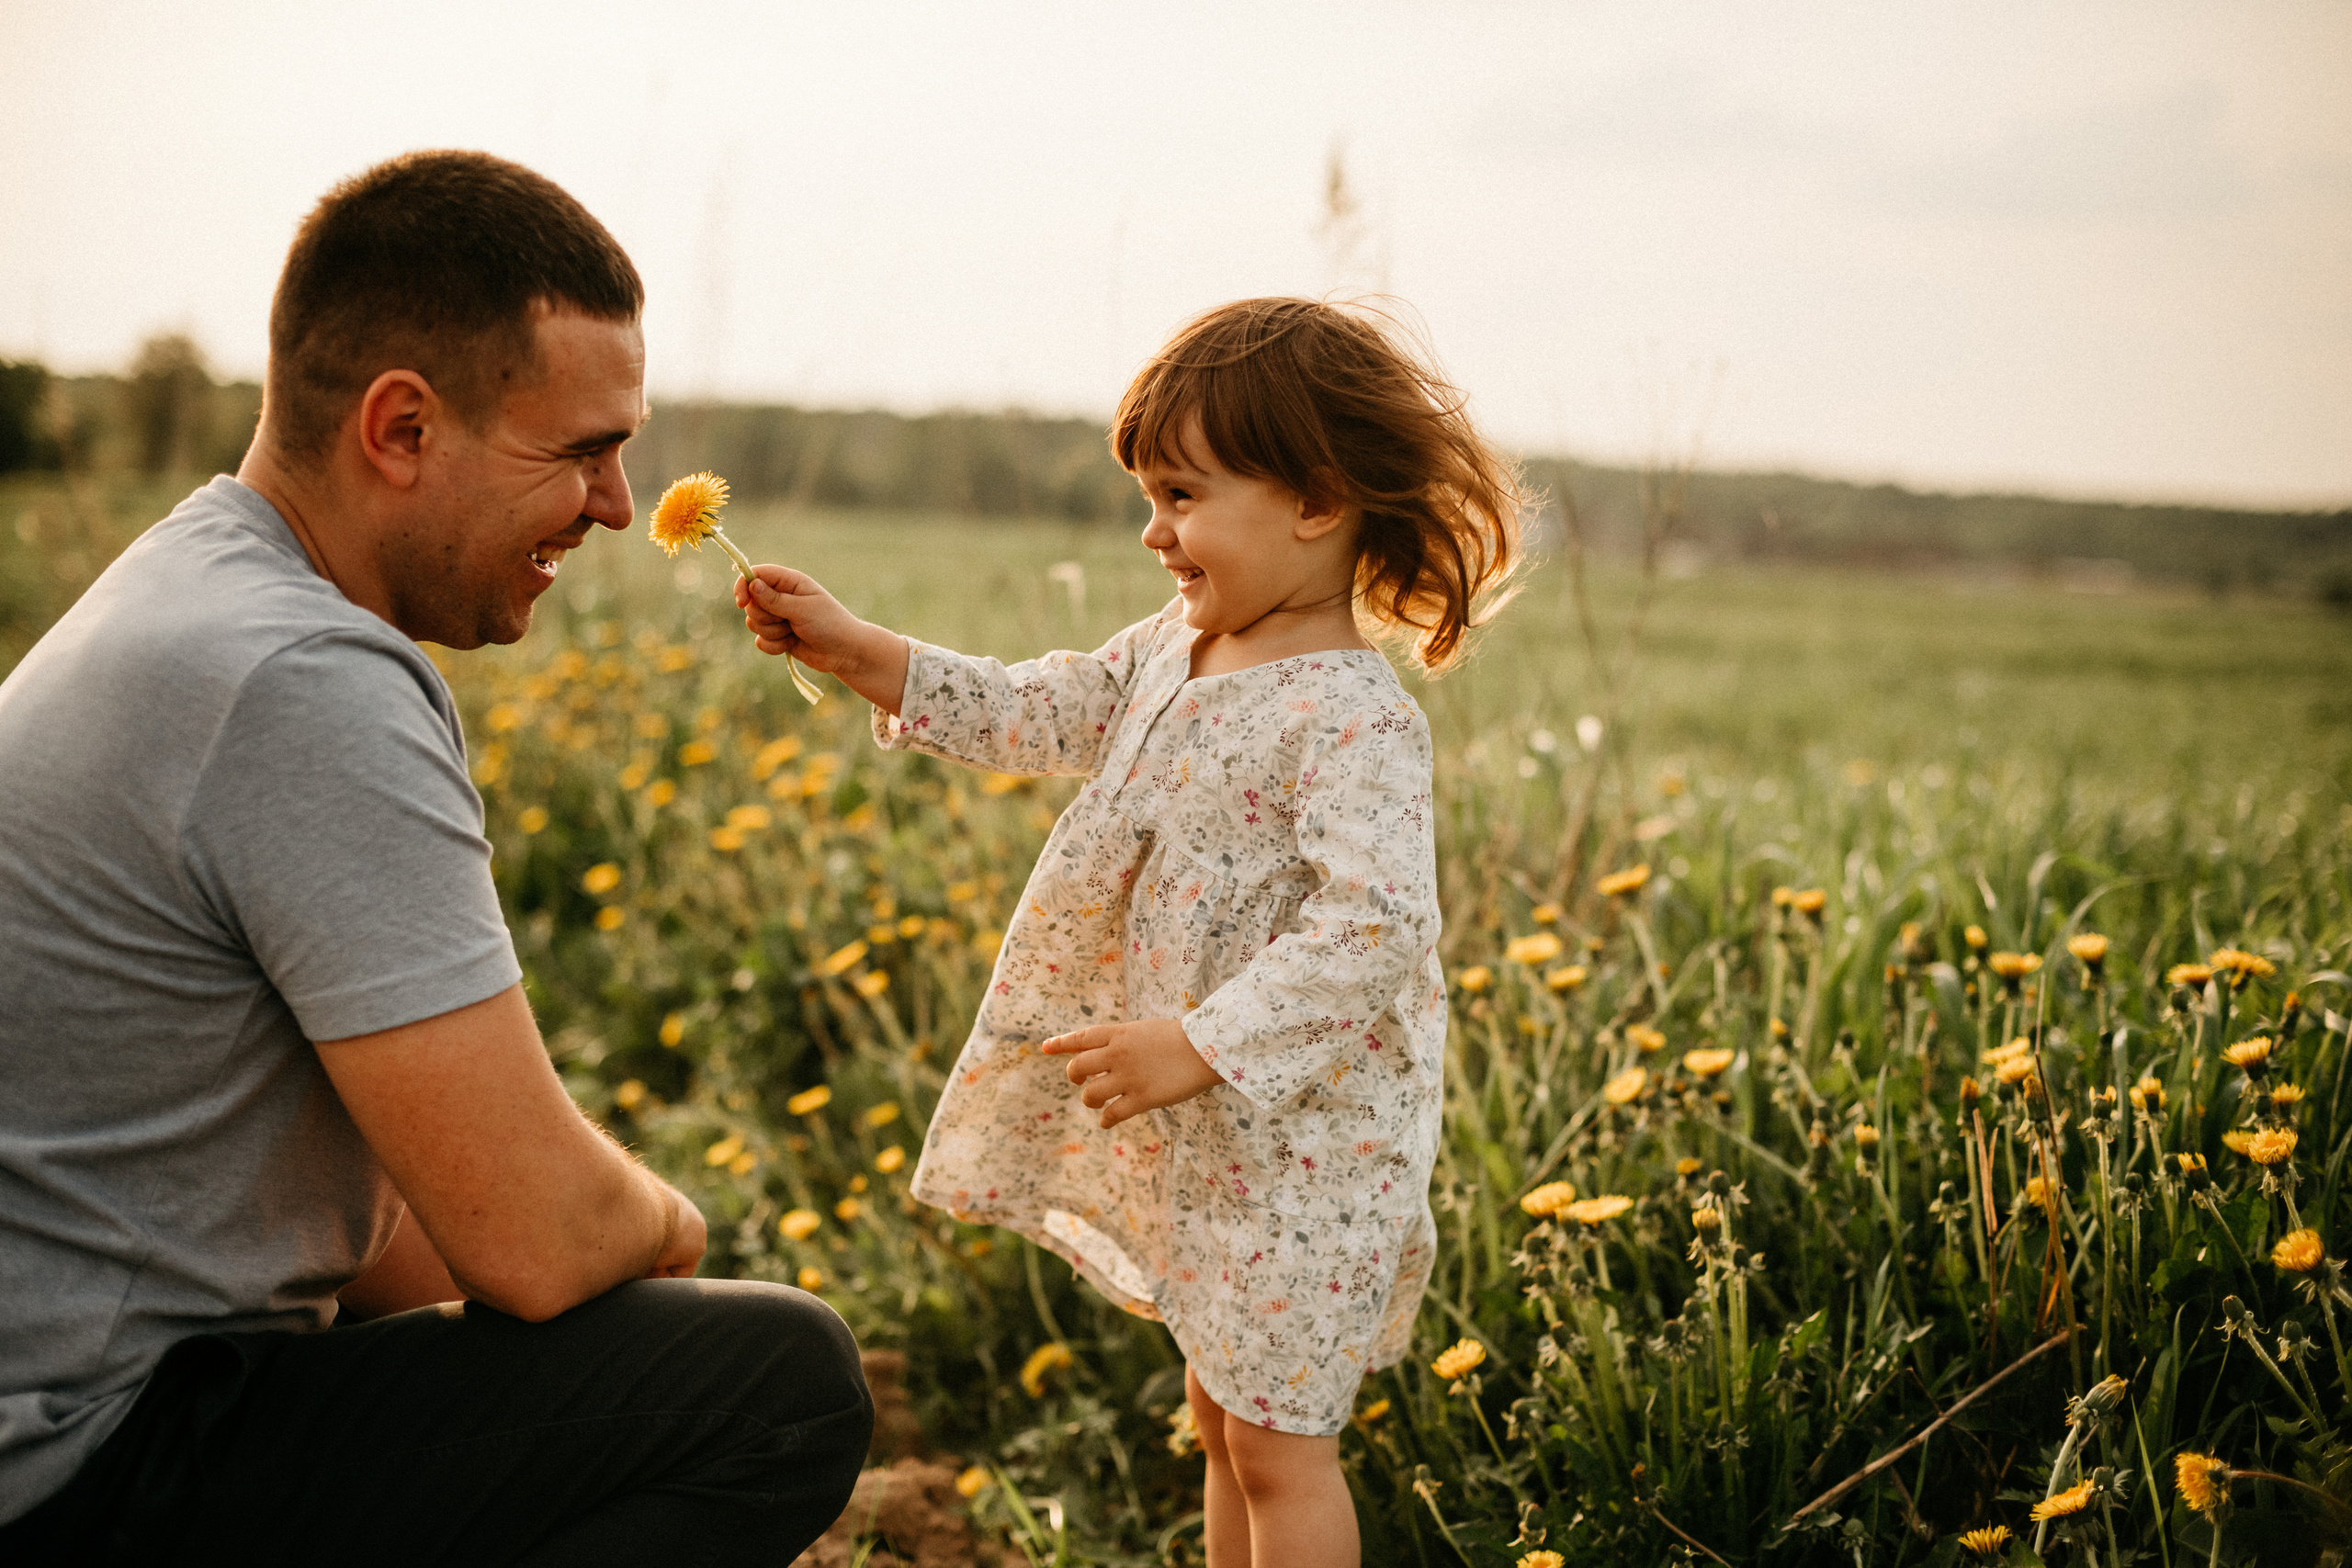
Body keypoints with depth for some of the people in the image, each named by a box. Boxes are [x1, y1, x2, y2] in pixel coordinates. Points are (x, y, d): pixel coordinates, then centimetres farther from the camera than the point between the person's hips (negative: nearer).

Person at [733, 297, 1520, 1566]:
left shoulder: (1355, 721, -23)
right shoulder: (1170, 652, 5)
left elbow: (1376, 925, -30)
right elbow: (1036, 714, 16)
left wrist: (1200, 1047, -32)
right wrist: (856, 653, 11)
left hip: (1302, 1139, -9)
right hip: (1200, 1136, 9)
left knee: (1275, 1441, 1)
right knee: (1220, 1411, 21)